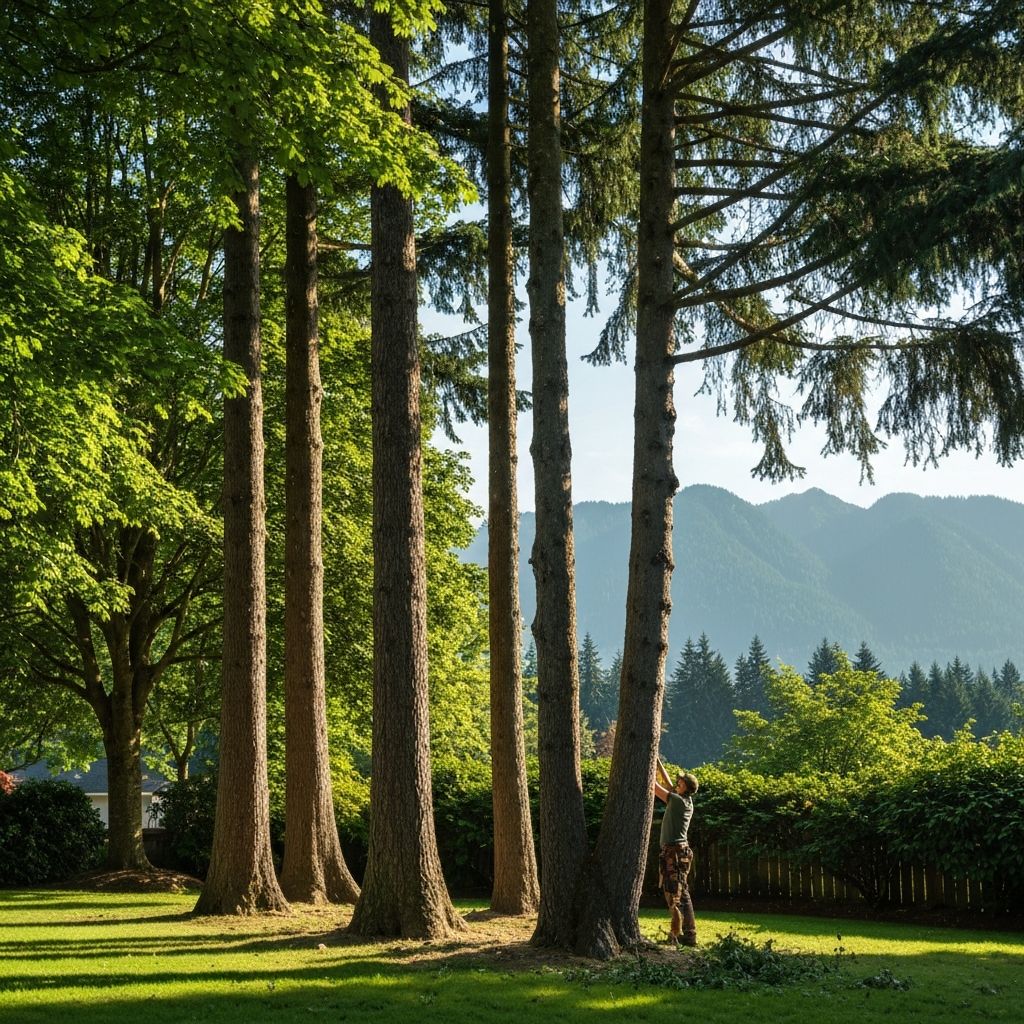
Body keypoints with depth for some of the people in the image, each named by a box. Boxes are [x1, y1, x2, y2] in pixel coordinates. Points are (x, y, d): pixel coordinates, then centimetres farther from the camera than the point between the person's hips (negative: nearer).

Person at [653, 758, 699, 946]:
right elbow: (666, 782, 22)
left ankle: (677, 934, -12)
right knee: (682, 894, 13)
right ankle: (689, 934, 16)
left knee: (674, 894, -10)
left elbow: (655, 787, -13)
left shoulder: (679, 801, -14)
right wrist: (657, 762, 23)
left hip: (674, 851, -10)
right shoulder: (685, 800, 11)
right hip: (680, 851, 10)